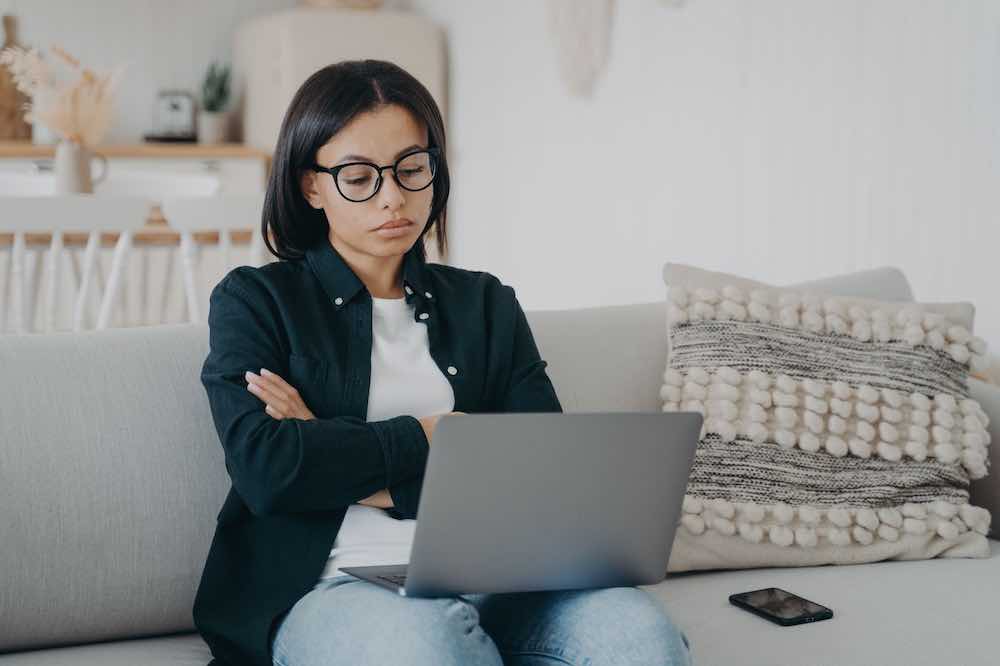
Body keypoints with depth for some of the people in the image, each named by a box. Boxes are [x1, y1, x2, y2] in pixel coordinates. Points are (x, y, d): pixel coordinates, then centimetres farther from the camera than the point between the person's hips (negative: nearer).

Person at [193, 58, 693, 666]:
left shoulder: (485, 303, 19)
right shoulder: (254, 300, 9)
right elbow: (264, 468, -9)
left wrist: (341, 461, -4)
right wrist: (432, 436, -1)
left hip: (491, 575, 4)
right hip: (342, 586, -3)